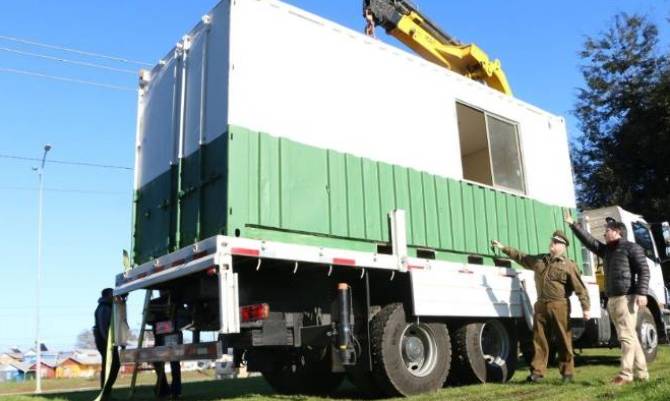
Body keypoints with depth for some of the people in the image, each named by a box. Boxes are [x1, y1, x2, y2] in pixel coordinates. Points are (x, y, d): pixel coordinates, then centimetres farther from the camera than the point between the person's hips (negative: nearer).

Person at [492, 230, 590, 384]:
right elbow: (520, 256, 26)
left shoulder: (569, 265, -1)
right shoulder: (539, 260, 16)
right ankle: (537, 372, 9)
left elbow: (580, 288, -4)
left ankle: (567, 372, 12)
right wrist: (503, 248, 23)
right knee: (539, 340, 5)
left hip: (559, 306, -5)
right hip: (541, 306, 5)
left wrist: (586, 308, -11)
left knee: (564, 340, 2)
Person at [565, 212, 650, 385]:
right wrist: (573, 224, 17)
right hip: (612, 299, 8)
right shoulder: (607, 250, 21)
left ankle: (626, 374, -9)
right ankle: (641, 372, 16)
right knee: (630, 337, 10)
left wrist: (641, 293, -18)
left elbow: (644, 270, -9)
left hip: (627, 298, -8)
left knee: (627, 336, -9)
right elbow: (588, 240, 21)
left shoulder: (631, 247, -2)